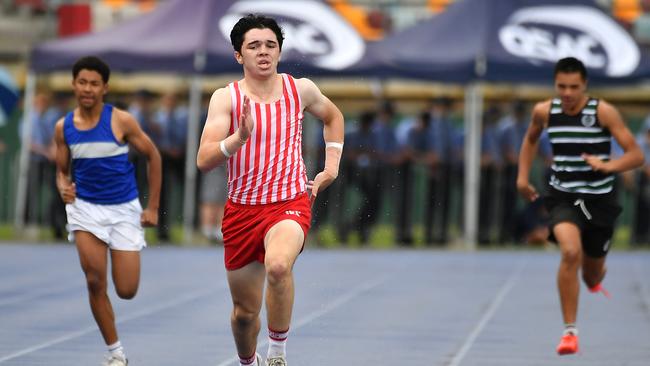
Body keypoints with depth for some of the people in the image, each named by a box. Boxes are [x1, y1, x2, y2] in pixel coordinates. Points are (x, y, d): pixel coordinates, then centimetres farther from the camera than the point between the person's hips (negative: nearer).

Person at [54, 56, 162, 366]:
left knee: (126, 291, -6)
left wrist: (153, 207, -1)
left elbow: (153, 156, -1)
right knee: (94, 281, -14)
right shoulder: (63, 127, 0)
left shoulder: (121, 121, -10)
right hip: (85, 207, 2)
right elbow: (62, 171, 12)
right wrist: (63, 188, -13)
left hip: (124, 209, -2)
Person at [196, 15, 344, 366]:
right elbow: (204, 160, -18)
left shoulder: (301, 89, 0)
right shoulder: (226, 97, -7)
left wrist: (331, 167, 14)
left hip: (290, 204, -1)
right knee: (245, 311, 11)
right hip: (242, 209, 1)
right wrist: (239, 137, -35)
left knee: (278, 265, -35)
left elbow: (333, 116, 23)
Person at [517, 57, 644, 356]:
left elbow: (636, 155, -16)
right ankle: (569, 331, -20)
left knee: (592, 278, 12)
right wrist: (522, 176, 11)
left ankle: (595, 279, 55)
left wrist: (608, 165, -33)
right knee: (570, 252, -29)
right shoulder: (544, 112, -4)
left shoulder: (603, 112, -13)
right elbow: (530, 139, 19)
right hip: (563, 197, 0)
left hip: (599, 199, 0)